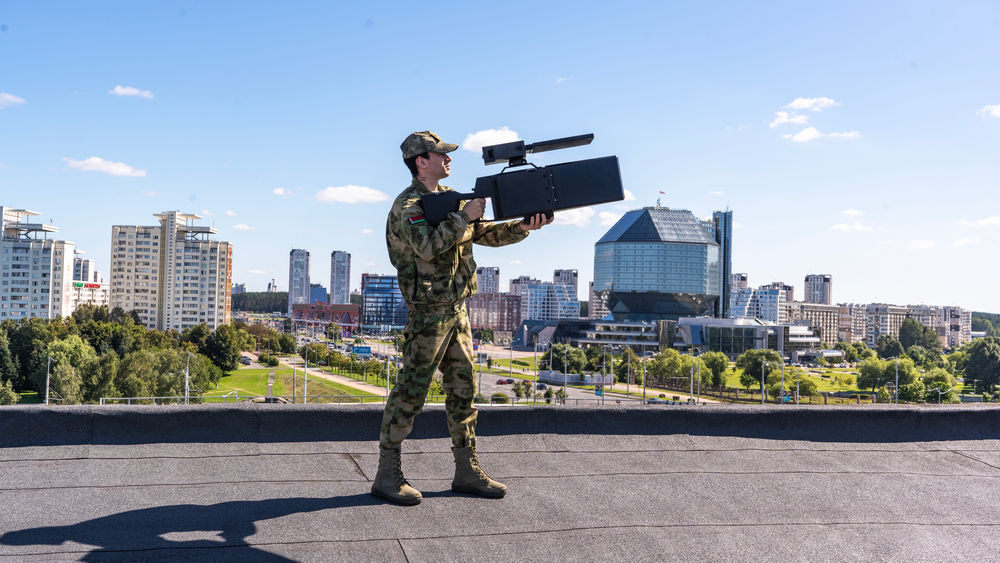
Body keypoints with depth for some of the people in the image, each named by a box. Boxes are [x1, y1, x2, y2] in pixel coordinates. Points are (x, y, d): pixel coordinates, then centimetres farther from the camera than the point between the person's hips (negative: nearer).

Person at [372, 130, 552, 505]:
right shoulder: (407, 206, -12)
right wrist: (465, 215, -23)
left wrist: (523, 227, -3)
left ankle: (467, 471, 19)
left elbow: (485, 235, 13)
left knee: (463, 390, 11)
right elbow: (427, 246, -29)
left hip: (457, 311, 9)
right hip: (428, 313, -8)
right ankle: (387, 476, 5)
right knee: (410, 392, -4)